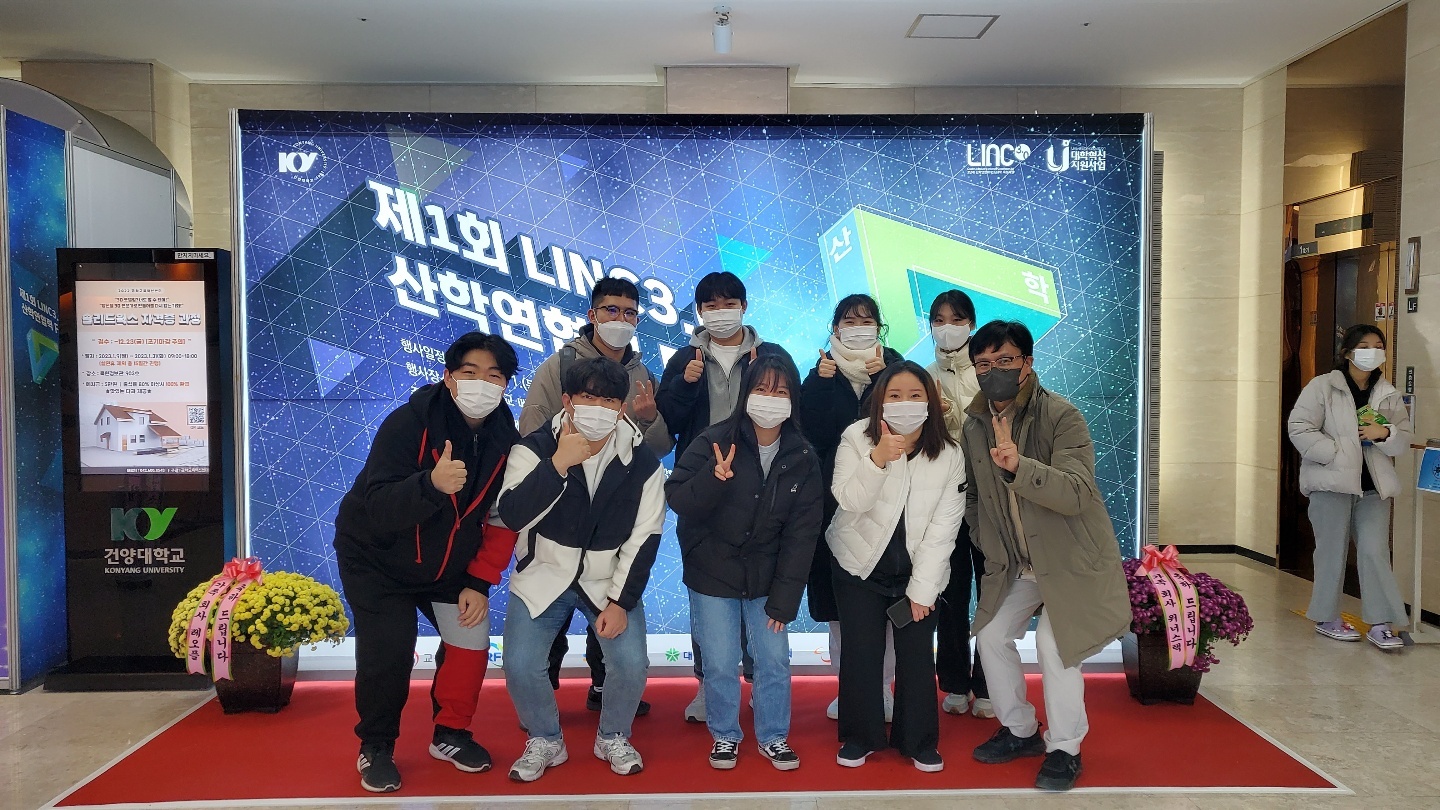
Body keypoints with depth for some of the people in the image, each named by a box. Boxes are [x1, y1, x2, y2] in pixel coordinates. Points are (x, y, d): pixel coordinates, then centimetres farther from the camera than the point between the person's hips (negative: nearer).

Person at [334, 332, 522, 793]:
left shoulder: (506, 441, -13)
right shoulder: (408, 423, -27)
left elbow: (502, 521, -4)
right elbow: (380, 510, -36)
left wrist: (479, 583, -10)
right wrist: (432, 484, -54)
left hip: (449, 565, 4)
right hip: (376, 558, -4)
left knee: (471, 640, -4)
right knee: (387, 652, -13)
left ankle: (450, 733, 20)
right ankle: (376, 748, 13)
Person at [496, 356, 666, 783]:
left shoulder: (643, 461, -10)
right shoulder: (536, 448, -14)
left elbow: (644, 538, -7)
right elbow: (512, 516, -27)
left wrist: (621, 601, -13)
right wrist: (558, 465, -36)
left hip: (610, 581, 0)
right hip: (544, 575, 0)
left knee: (631, 664, -15)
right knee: (519, 665, -14)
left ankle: (613, 738, 17)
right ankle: (544, 741, 16)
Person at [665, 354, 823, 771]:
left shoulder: (802, 458, -5)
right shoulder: (713, 442, -13)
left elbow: (801, 534, -4)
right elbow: (677, 499, -16)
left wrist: (784, 599, -7)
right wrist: (713, 479, -37)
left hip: (767, 579, 2)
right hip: (712, 575, -2)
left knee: (775, 661, 5)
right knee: (719, 665, 3)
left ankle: (773, 737, 27)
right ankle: (725, 736, 27)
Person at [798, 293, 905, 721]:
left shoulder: (893, 365, 6)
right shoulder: (822, 371, 8)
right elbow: (813, 431, -6)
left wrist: (882, 377, -19)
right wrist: (821, 381, -15)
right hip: (836, 496, 1)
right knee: (838, 601, 4)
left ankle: (881, 687, 16)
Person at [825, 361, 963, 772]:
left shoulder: (949, 454, -10)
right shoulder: (857, 438, -12)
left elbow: (943, 527, -10)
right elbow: (849, 500, -22)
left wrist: (922, 587, -12)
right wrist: (877, 460, -39)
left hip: (919, 572, 1)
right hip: (861, 566, 0)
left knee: (917, 654, 2)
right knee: (861, 653, 3)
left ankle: (920, 741, 21)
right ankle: (859, 737, 23)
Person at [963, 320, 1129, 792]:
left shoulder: (1061, 417, -20)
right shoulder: (974, 424, -1)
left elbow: (1076, 493, -33)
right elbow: (973, 495, 14)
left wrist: (1019, 466, -47)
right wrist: (987, 546, 8)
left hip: (1071, 558, -6)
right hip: (1016, 564, 6)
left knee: (1053, 644, -16)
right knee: (991, 636, 5)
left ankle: (1065, 750, 5)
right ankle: (1020, 731, 26)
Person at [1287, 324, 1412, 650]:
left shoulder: (1388, 394, 10)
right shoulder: (1322, 386, -4)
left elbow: (1404, 441, 10)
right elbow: (1300, 429, -11)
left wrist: (1385, 433, -12)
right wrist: (1338, 453, -17)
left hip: (1372, 487, 4)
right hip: (1332, 482, -4)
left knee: (1375, 552, -1)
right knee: (1332, 552, 5)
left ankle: (1379, 624, 5)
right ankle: (1326, 618, 18)